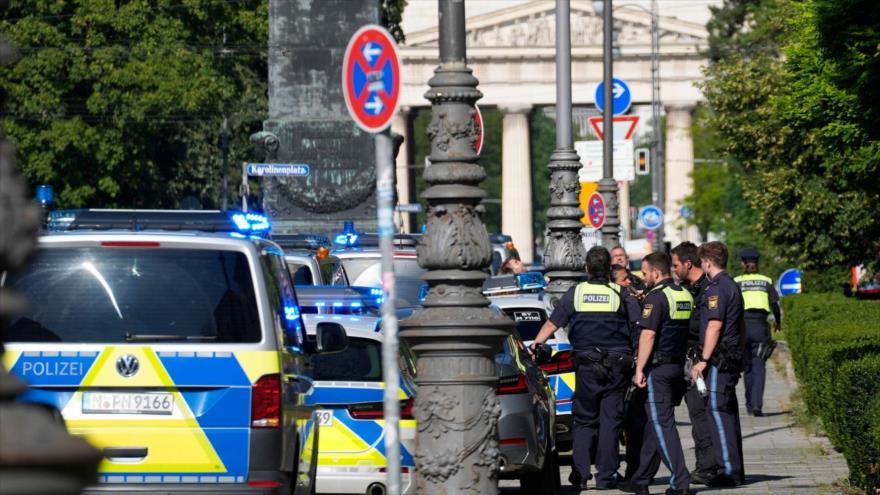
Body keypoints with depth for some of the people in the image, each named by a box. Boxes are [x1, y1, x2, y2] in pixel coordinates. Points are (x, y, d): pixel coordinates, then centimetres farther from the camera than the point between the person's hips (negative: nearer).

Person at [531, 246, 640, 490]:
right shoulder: (622, 295, -1)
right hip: (617, 366, -1)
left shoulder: (575, 293, 1)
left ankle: (580, 474, 2)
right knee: (610, 420, 4)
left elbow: (552, 324, 6)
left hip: (586, 364, 1)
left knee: (583, 420, 10)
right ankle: (606, 475, 3)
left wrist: (535, 345, 17)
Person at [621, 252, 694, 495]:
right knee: (655, 424, 14)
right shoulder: (686, 296, 12)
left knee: (662, 425, -7)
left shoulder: (656, 297, -14)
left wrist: (639, 369, -17)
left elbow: (648, 335, -19)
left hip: (658, 367, -8)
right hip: (678, 365, 8)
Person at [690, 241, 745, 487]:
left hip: (719, 359, -10)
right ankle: (735, 469, 17)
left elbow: (715, 326, -21)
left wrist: (703, 360, -21)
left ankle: (729, 470, -10)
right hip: (733, 356, 10)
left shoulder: (717, 288, -14)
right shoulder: (733, 286, 17)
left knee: (719, 411, -9)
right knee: (728, 411, 13)